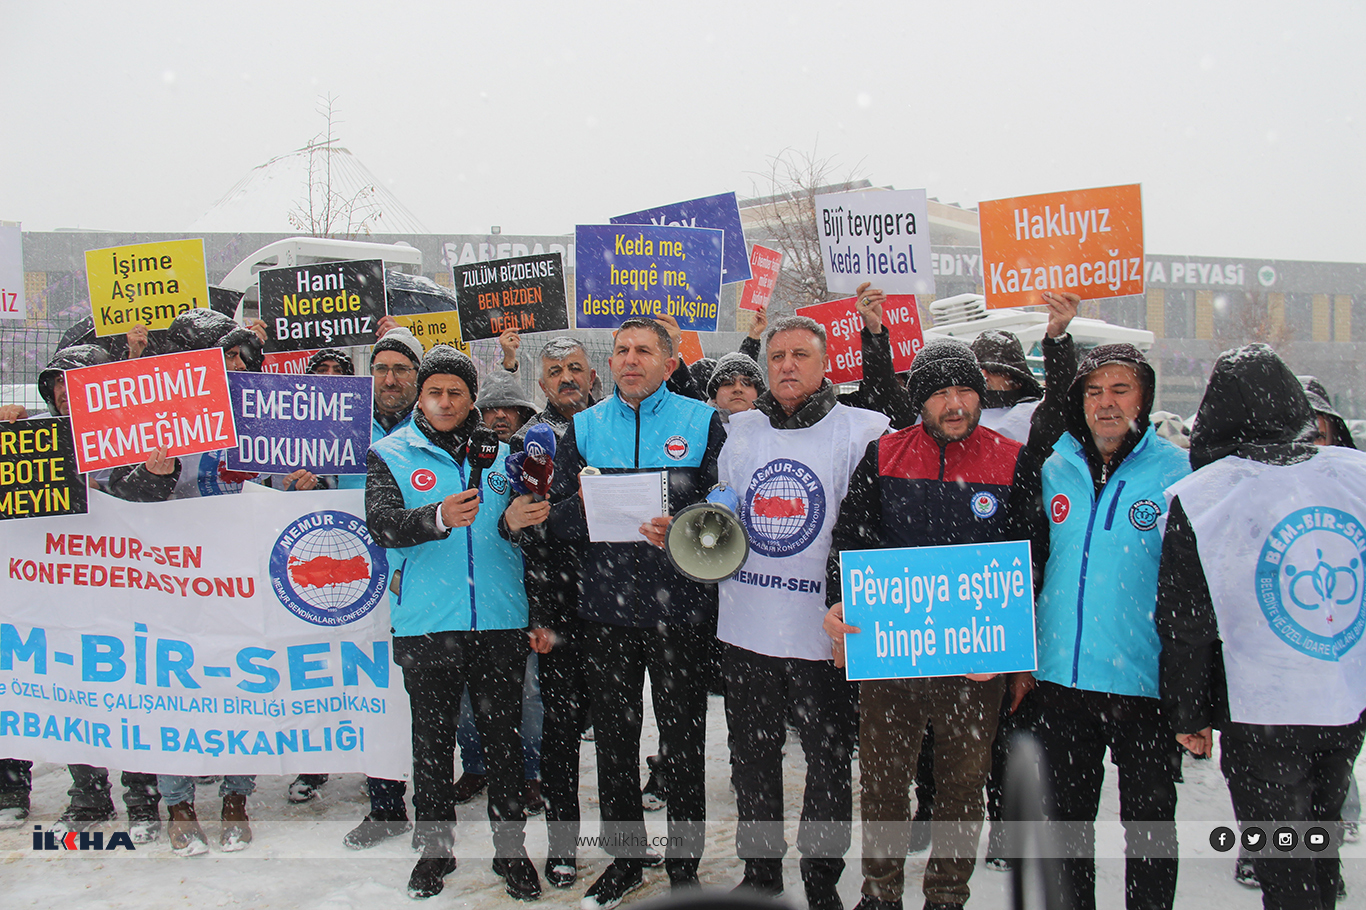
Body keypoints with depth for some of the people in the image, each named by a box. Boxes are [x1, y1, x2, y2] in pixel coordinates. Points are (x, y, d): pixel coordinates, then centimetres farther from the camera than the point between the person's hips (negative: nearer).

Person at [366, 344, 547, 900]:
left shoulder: (500, 454, 11)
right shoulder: (390, 454, 5)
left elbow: (524, 526, 13)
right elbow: (381, 523, -11)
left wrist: (513, 522, -12)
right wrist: (438, 517, -30)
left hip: (500, 619, 2)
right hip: (426, 622, -1)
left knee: (504, 736, 8)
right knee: (432, 739, 9)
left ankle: (510, 847, 22)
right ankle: (435, 848, 26)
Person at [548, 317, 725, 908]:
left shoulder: (701, 423, 1)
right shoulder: (584, 428, 9)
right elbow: (557, 519, 7)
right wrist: (582, 505, -14)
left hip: (678, 608, -2)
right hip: (606, 607, 3)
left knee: (682, 741, 7)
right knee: (613, 738, 13)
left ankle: (684, 862, 25)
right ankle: (624, 857, 30)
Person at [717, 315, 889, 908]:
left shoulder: (862, 430, -4)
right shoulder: (740, 430, 9)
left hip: (826, 631, -4)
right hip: (746, 626, 4)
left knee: (830, 760, 9)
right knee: (752, 759, 16)